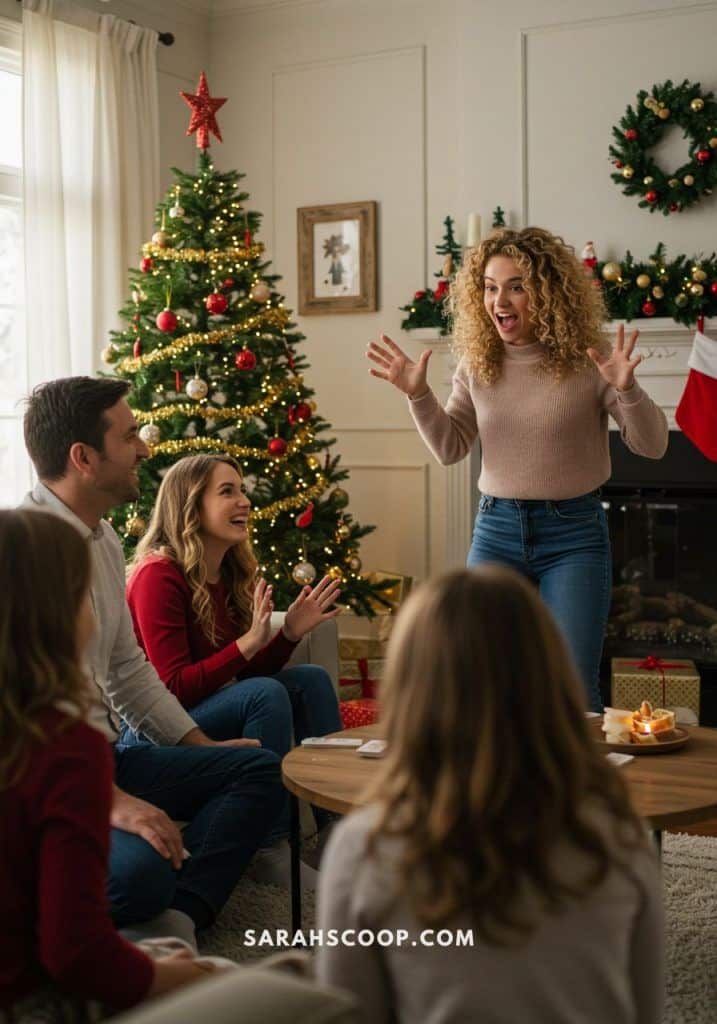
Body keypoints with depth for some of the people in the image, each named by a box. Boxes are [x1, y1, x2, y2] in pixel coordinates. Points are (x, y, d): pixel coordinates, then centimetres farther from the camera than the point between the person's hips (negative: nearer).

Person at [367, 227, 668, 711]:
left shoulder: (588, 361, -9)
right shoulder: (478, 363, 3)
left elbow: (652, 445, -6)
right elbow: (450, 448, 10)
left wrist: (626, 389, -24)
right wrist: (418, 394, -5)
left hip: (572, 532, -3)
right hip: (497, 530, 4)